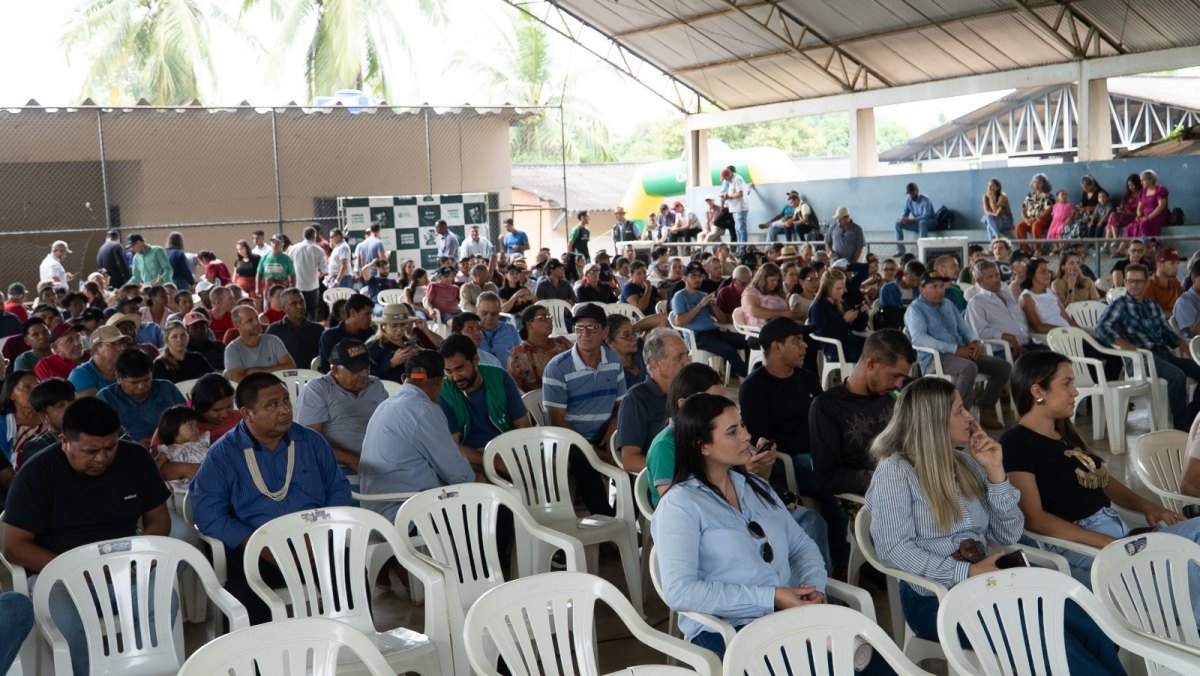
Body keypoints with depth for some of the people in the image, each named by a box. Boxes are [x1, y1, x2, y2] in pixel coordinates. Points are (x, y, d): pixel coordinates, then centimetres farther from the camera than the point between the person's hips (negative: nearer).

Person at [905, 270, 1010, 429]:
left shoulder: (948, 305, 22)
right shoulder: (915, 309, -2)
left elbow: (965, 329, 25)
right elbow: (918, 338, -19)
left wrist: (975, 342, -2)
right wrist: (955, 349, -24)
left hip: (962, 353, 8)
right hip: (935, 358, -8)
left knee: (1004, 367, -5)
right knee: (969, 368, -37)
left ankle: (986, 412, 2)